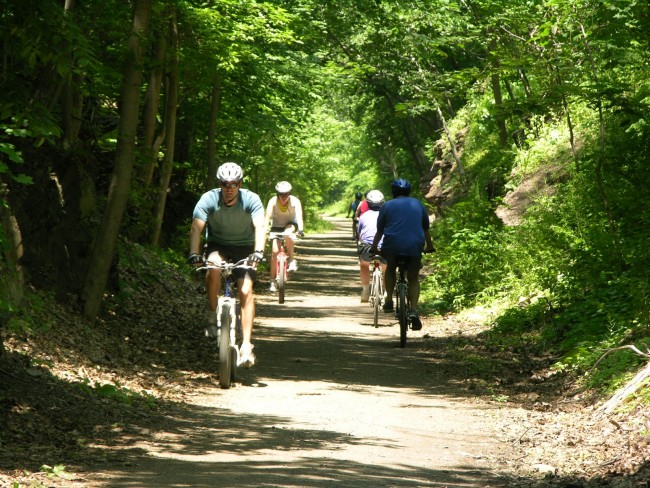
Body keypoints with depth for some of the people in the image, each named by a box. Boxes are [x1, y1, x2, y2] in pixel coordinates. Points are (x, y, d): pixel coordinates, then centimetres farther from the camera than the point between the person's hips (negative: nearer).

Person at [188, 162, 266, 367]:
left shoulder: (251, 199, -20)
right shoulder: (209, 199, -19)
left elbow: (260, 227, -31)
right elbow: (196, 228, -27)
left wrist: (258, 252, -48)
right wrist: (194, 254, -43)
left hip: (244, 248, 0)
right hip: (217, 246, 0)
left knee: (246, 291, -20)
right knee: (213, 268, -35)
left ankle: (246, 345, -22)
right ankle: (213, 317, -17)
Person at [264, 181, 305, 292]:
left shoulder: (295, 201, -25)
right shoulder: (273, 201, -24)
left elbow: (299, 216, -37)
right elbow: (267, 217, -32)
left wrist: (301, 229, -55)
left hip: (290, 224, -1)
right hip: (277, 226, 1)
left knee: (287, 234, -37)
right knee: (274, 251, -13)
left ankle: (292, 260, -17)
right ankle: (273, 281, -3)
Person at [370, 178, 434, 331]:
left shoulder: (387, 206, 12)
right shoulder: (417, 204, 18)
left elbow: (379, 231, 15)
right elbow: (426, 228, 25)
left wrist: (373, 248, 28)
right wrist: (429, 247, 37)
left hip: (393, 245, -1)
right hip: (415, 246, 1)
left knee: (390, 268, 29)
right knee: (413, 279, 15)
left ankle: (389, 300, 17)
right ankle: (414, 310, -5)